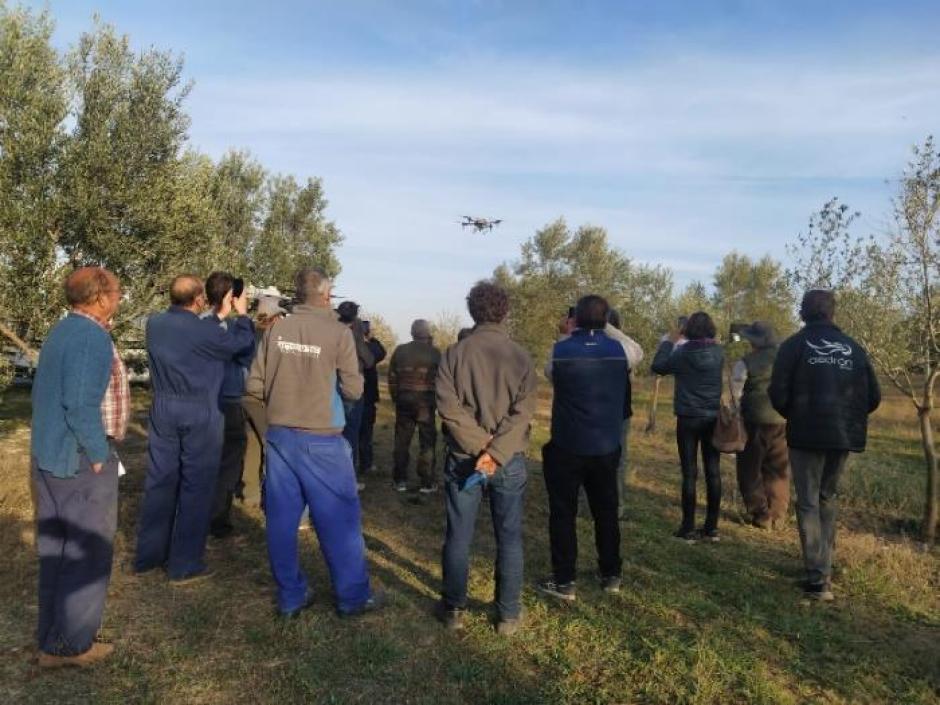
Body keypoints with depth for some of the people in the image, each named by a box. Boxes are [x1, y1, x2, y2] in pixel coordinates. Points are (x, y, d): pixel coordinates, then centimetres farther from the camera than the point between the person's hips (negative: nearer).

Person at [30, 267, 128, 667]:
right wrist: (100, 455, -16)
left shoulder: (62, 331, 13)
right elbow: (81, 404, -26)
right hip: (80, 459, -10)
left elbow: (48, 393, 18)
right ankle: (71, 644, 13)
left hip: (49, 456, 10)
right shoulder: (92, 336, -18)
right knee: (88, 551, 2)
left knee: (55, 550, 16)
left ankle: (51, 639, 28)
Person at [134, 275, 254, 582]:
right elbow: (242, 341, -2)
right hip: (199, 413, -6)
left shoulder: (155, 323, 0)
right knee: (196, 486, 3)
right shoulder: (205, 332, -18)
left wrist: (220, 316, 22)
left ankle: (148, 555, 24)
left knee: (159, 480, 14)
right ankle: (185, 565, 9)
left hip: (163, 409, 6)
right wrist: (241, 314, 14)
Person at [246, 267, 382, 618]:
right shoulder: (338, 332, -12)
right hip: (322, 441, -4)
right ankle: (352, 597, 20)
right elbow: (353, 390, -9)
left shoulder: (276, 331, -2)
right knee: (339, 521, 9)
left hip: (279, 436, 4)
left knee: (282, 519, 13)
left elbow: (255, 386, 1)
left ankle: (290, 596, 24)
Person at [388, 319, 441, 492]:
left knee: (402, 440, 10)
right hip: (425, 400, -3)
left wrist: (395, 397, 14)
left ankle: (400, 480, 15)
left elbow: (392, 377, 5)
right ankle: (427, 482, 6)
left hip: (403, 399, 3)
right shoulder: (434, 352, -6)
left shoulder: (400, 350, 3)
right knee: (427, 441, 5)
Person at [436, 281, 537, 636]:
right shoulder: (521, 356, -3)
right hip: (510, 460, 0)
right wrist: (496, 452, -16)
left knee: (458, 536, 11)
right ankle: (509, 614, 19)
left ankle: (453, 609, 23)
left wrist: (480, 444, -12)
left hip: (464, 457, 0)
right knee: (509, 538, 11)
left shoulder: (455, 352, -4)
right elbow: (523, 412, -12)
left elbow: (449, 405, -13)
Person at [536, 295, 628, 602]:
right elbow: (625, 396, 8)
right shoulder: (617, 350, -2)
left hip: (568, 446, -3)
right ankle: (611, 575, 26)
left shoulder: (562, 349, -12)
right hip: (607, 446, 4)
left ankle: (564, 581, 9)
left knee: (563, 513, 6)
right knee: (606, 511, 17)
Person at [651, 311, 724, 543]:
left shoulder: (683, 352, -11)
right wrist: (683, 343, 21)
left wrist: (669, 342, 10)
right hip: (713, 418, 3)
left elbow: (658, 366, 1)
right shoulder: (718, 352, -2)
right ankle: (712, 527, 14)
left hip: (689, 418, -3)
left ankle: (689, 529, 4)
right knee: (713, 472, 8)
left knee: (689, 474, 1)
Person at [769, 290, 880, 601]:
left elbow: (778, 393, -10)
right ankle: (823, 567, 22)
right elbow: (873, 397, 6)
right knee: (828, 498, 19)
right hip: (843, 435, 4)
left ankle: (818, 579, -3)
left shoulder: (794, 345, -4)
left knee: (808, 503, 2)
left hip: (807, 434, -4)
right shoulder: (854, 348, 7)